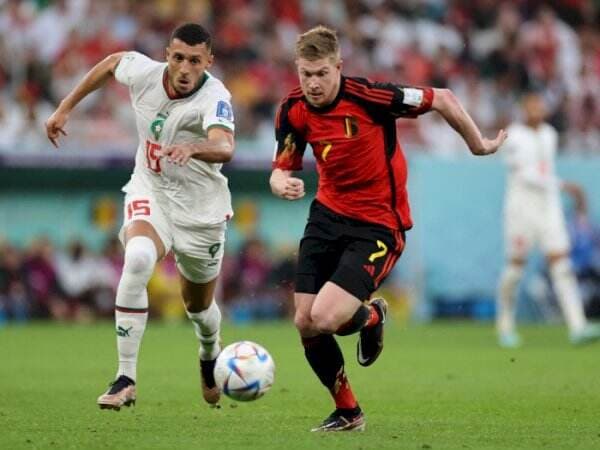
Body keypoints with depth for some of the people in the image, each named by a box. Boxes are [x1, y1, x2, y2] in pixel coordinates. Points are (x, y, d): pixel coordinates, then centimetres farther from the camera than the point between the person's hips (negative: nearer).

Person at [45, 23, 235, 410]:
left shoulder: (214, 98, -28)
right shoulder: (143, 72, -14)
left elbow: (224, 147, -48)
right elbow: (112, 63, 11)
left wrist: (193, 149, -70)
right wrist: (66, 107, 14)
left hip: (200, 209, -2)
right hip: (150, 194, 2)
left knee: (198, 304, 15)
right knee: (138, 259, -31)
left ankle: (210, 355, 55)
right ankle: (126, 379, -30)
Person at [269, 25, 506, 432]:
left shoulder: (367, 96, -22)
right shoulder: (294, 111, -5)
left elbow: (442, 99, -12)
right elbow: (282, 169, 3)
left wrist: (478, 144, -1)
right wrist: (282, 184, -22)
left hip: (378, 226, -6)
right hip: (328, 214, 6)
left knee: (324, 318, -21)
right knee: (305, 323, 0)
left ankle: (371, 317, 17)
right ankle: (348, 413, 22)